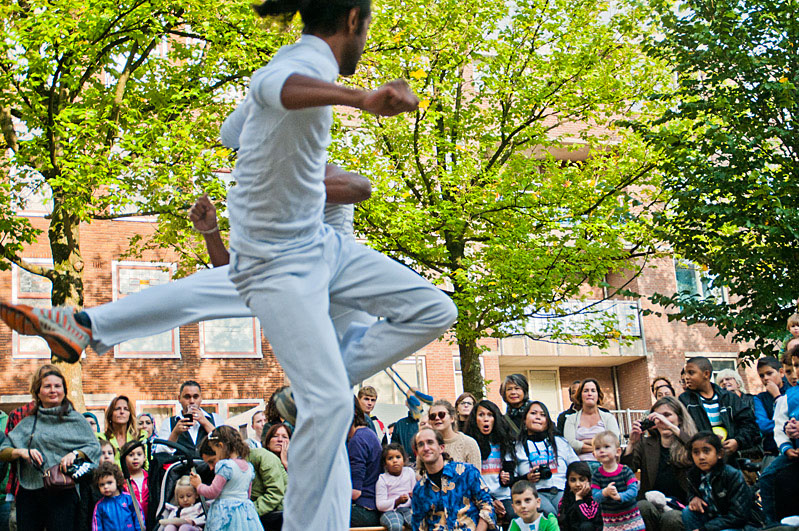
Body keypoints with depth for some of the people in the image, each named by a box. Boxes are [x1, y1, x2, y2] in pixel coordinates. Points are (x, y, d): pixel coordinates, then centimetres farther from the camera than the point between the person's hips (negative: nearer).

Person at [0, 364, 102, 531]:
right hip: (29, 492, 3)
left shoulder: (75, 419, 7)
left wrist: (75, 453, -14)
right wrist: (22, 452, -8)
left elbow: (95, 447, 3)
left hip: (62, 493, -3)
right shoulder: (28, 422, 14)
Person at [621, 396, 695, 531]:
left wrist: (672, 427, -22)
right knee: (642, 506, -31)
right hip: (652, 503, 2)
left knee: (670, 518, -33)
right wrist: (632, 443, -11)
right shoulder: (645, 444, 15)